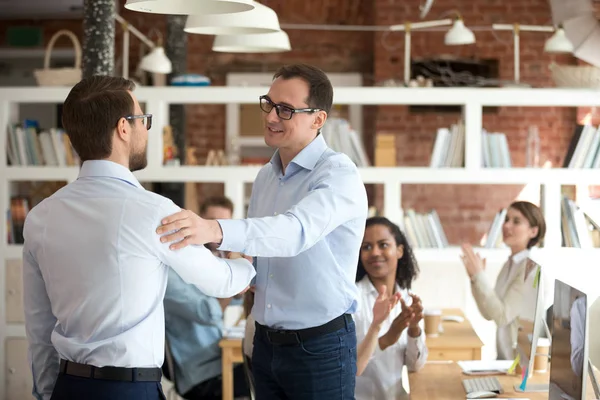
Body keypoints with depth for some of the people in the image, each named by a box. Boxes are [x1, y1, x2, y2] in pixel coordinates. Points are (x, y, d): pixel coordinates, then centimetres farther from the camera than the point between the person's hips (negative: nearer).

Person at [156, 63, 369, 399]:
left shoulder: (339, 174, -16)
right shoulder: (266, 175, 8)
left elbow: (296, 231, -34)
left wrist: (214, 230, -49)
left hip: (320, 348, -6)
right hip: (266, 343, 6)